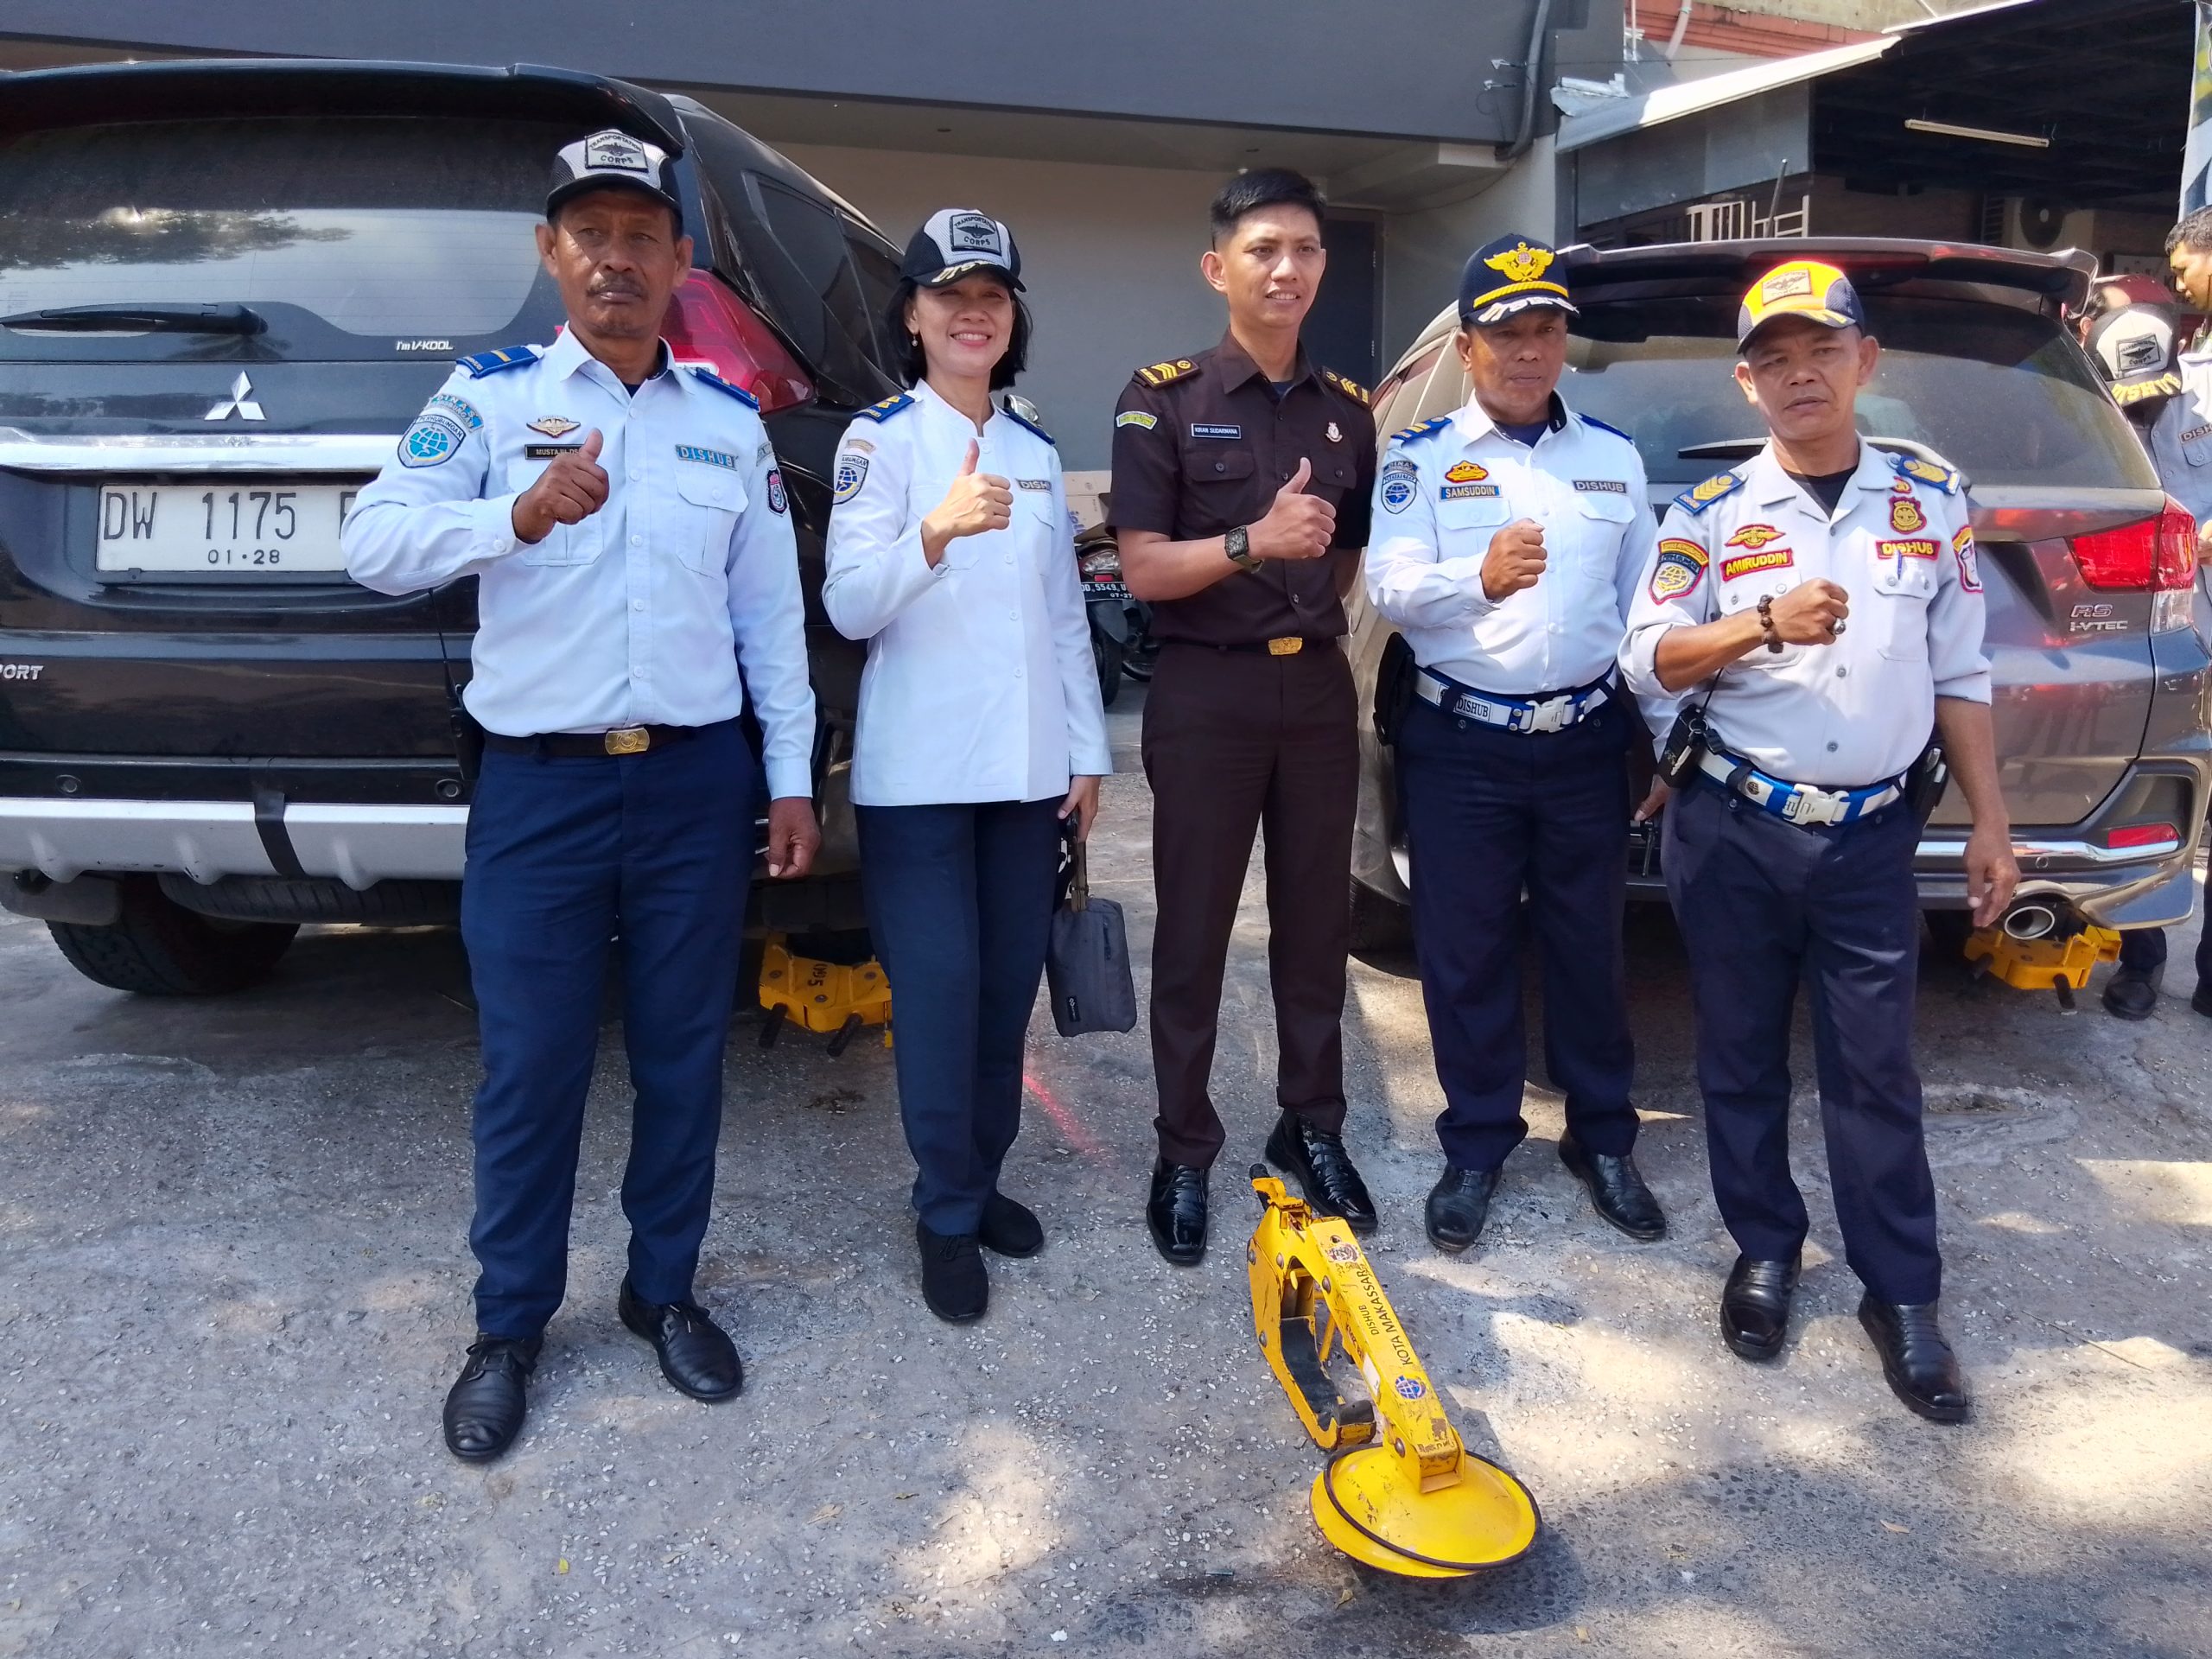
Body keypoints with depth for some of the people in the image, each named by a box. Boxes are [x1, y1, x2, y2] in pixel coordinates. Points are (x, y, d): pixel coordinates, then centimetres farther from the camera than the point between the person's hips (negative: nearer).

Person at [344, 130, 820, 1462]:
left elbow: (772, 612, 11)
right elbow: (375, 546, -10)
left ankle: (666, 1291, 28)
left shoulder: (731, 418, 10)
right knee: (531, 1067, 4)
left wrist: (792, 778, 8)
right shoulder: (490, 395, 2)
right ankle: (510, 1328, 21)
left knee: (685, 1054, 10)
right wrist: (516, 515, -27)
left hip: (698, 783, 2)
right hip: (539, 785, -2)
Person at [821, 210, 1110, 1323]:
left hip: (1028, 766, 5)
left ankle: (982, 1178, 25)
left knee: (1010, 985, 9)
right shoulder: (881, 439, -3)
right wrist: (937, 530, -32)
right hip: (919, 770, -5)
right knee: (940, 991, -5)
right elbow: (850, 606, -15)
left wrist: (1088, 751, 11)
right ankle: (947, 1217, 10)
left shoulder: (1036, 453, 14)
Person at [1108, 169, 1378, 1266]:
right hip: (1206, 693, -4)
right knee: (1194, 936, 4)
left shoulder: (1346, 410, 9)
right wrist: (1253, 542, -24)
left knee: (1315, 923, 11)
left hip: (1317, 689, 4)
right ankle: (1184, 1153, 16)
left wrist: (1316, 590, 3)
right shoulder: (1165, 400, -4)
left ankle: (1312, 1127, 27)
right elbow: (1142, 569, -12)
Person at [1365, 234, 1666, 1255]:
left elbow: (1644, 607, 13)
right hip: (1459, 745, -2)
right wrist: (1480, 576, -33)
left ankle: (1602, 1139, 27)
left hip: (1586, 741, 2)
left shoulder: (1615, 459, 10)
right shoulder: (1421, 459, 1)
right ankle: (1476, 1147, 21)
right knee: (1465, 956, 6)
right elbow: (1390, 587, -13)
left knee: (1590, 947, 11)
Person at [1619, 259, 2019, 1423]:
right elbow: (1646, 660, -6)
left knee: (1875, 1070, 4)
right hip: (1733, 833, 0)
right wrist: (1763, 623, -22)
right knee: (1741, 1057, 10)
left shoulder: (1932, 502, 5)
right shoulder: (1710, 515, 0)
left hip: (1872, 837, 0)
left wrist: (1990, 822, 5)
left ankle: (1902, 1294, 16)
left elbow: (1959, 674, 8)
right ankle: (1765, 1250, 27)